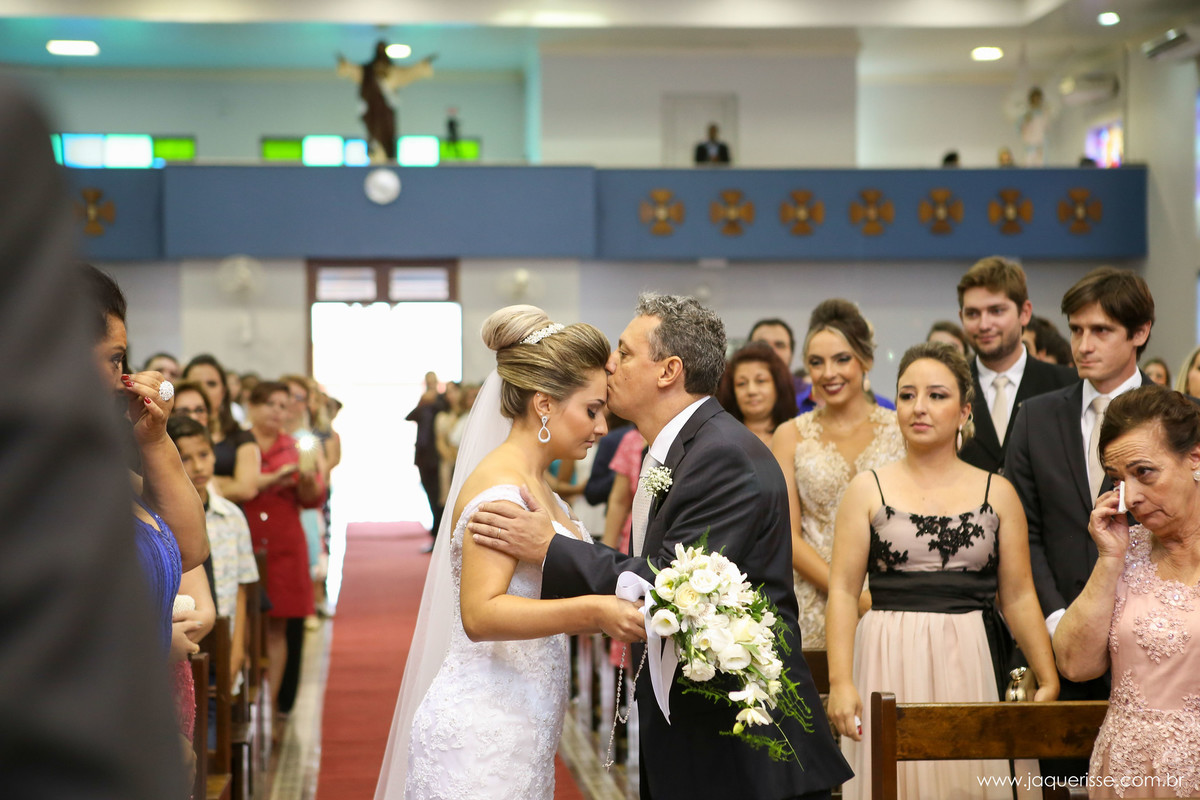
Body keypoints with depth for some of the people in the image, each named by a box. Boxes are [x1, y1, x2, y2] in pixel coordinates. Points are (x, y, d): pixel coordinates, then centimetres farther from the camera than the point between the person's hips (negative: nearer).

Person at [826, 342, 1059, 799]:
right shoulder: (869, 488, 4)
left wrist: (1048, 682, 0)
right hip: (890, 665, -1)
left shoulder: (997, 492, 7)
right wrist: (840, 682, -11)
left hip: (970, 667, 1)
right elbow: (843, 591, -1)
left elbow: (1019, 597, 7)